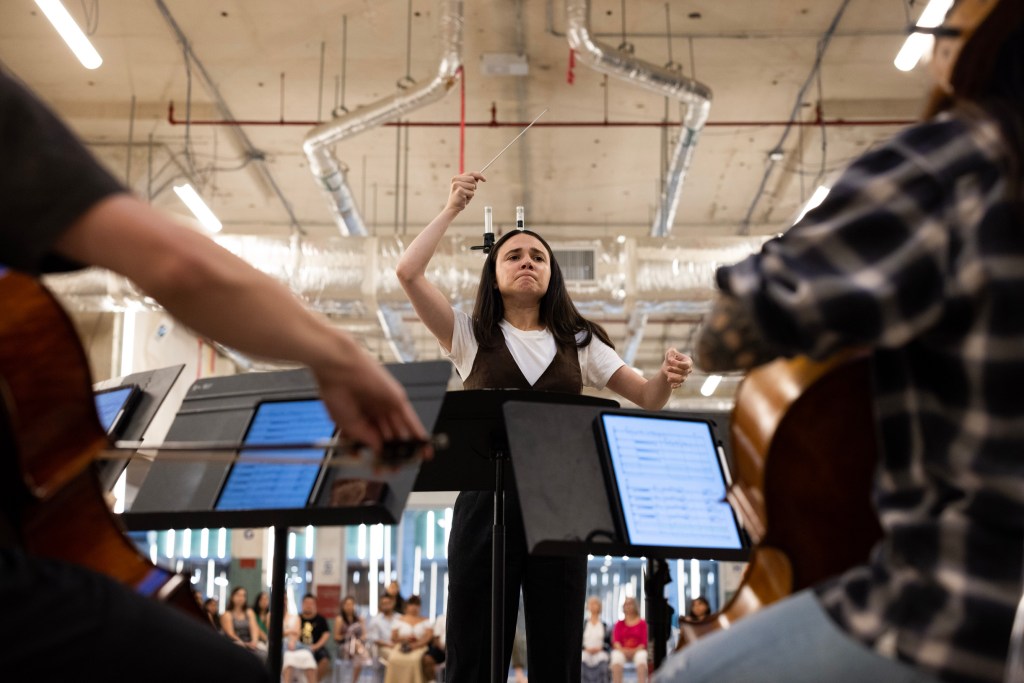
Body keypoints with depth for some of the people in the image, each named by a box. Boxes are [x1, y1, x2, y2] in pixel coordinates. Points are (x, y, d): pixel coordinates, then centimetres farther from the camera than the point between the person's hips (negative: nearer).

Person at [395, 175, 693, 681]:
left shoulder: (578, 343, 15)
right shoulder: (471, 336, 10)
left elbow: (647, 399, 12)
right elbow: (407, 272, -1)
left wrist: (667, 378, -10)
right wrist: (452, 208, 6)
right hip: (486, 501, -1)